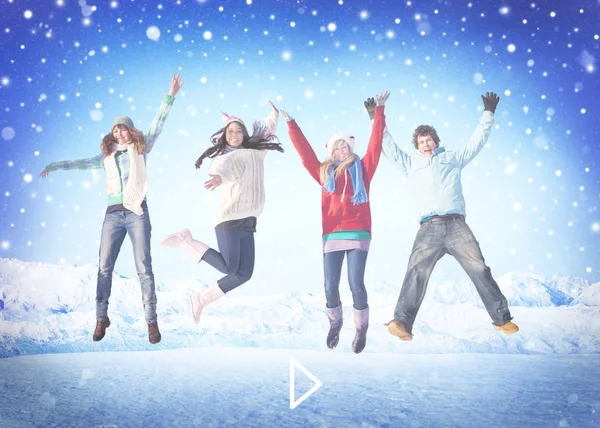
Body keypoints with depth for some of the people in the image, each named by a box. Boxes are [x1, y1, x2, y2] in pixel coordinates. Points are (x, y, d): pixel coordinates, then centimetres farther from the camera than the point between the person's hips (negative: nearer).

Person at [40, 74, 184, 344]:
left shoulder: (141, 149, 9)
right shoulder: (108, 156, 16)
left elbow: (158, 124, 2)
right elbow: (83, 163, 22)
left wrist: (170, 97, -5)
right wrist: (54, 166, 26)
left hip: (137, 212, -3)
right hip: (113, 214, 3)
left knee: (144, 267, -5)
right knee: (104, 267, 1)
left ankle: (151, 320, -1)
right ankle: (101, 319, 11)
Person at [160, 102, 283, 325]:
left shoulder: (256, 152, 17)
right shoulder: (222, 157, 0)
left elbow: (267, 131, 35)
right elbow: (223, 170, -25)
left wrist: (274, 114, 45)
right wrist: (219, 178, -47)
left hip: (248, 222, 6)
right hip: (230, 217, -6)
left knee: (244, 274, -1)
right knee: (229, 267, -19)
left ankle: (200, 300, 9)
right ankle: (186, 240, -2)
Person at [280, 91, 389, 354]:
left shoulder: (362, 169, 12)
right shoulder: (324, 172, 15)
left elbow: (375, 143, 8)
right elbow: (304, 152, 15)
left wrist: (379, 111, 6)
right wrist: (291, 124, 13)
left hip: (357, 235, -2)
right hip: (332, 236, 2)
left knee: (356, 284, -7)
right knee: (330, 286, 0)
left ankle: (361, 329, 11)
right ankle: (335, 324, 25)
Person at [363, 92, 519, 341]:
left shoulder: (452, 158, 24)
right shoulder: (411, 164, 27)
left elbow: (477, 140, 25)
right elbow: (389, 147, 27)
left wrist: (488, 113, 24)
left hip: (457, 225, 0)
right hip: (429, 228, 0)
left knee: (480, 269, -6)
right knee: (417, 271, -20)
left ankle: (502, 319, 3)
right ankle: (402, 322, -26)